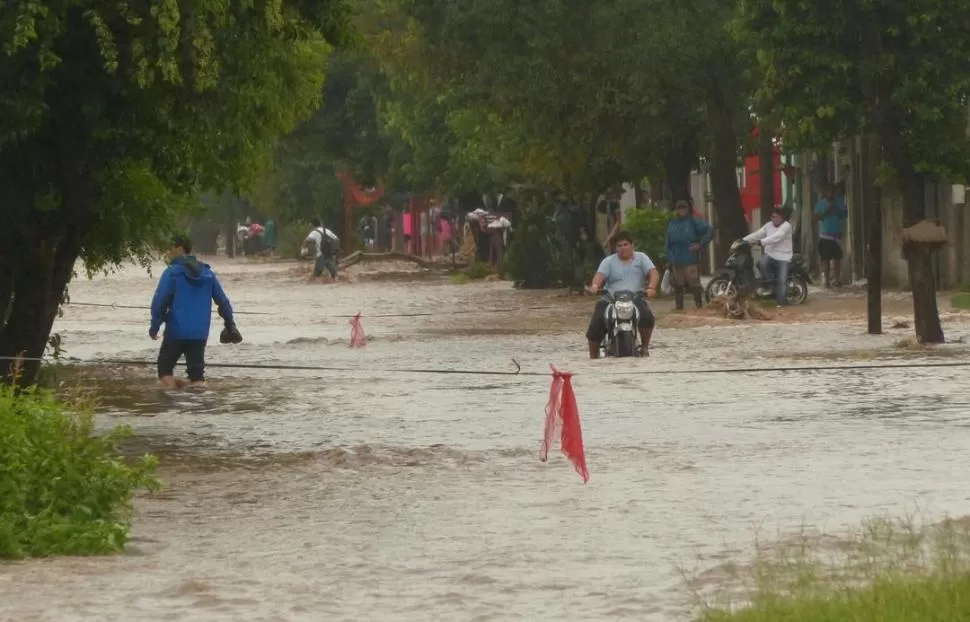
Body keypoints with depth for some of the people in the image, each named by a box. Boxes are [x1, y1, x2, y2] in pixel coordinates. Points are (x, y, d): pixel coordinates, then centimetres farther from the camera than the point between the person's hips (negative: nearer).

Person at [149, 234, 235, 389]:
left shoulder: (172, 272, -7)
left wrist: (155, 325, -4)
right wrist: (230, 324, 24)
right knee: (197, 373, 7)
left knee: (165, 367, 10)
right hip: (200, 333, 4)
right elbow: (223, 301, 12)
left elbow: (160, 301, -14)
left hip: (176, 332, -4)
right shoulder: (207, 273, 9)